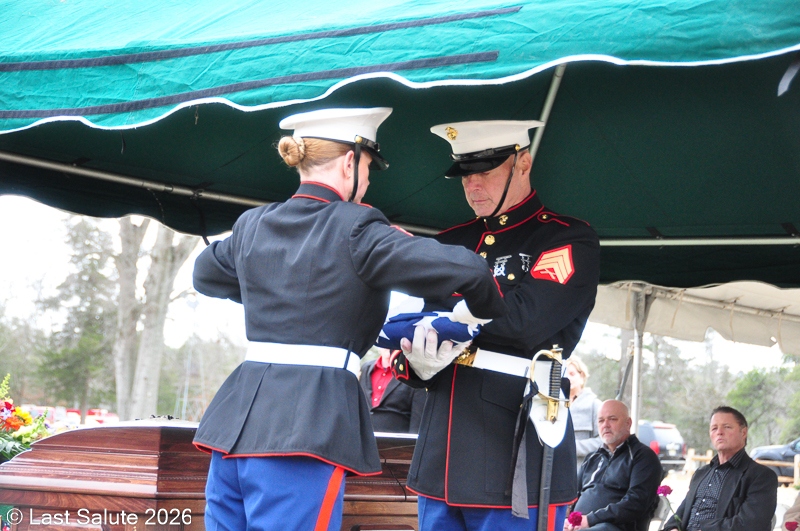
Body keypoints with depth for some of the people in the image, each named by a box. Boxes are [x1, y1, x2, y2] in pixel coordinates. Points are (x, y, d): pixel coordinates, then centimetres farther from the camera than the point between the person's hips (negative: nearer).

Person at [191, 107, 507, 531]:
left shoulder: (252, 225, 13)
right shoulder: (355, 230, -7)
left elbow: (205, 275, 35)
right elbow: (465, 270, -14)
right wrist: (492, 313, 7)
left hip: (237, 416, 7)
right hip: (307, 422, -7)